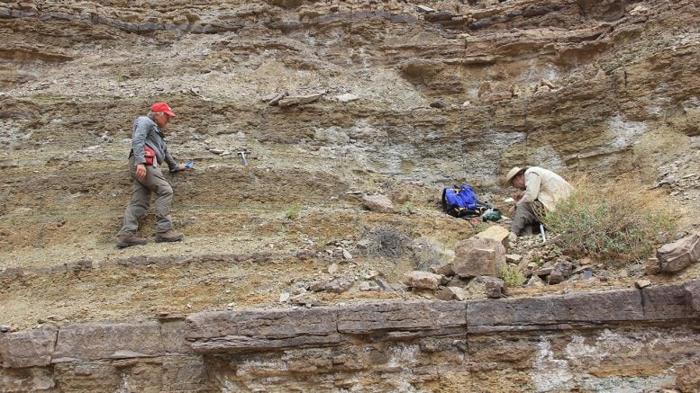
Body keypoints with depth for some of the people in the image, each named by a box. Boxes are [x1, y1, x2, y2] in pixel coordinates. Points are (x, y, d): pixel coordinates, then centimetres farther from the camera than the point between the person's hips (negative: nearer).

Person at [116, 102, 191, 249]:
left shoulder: (156, 131, 36)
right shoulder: (145, 121, 6)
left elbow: (164, 150, 46)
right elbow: (137, 140, -10)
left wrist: (175, 166, 55)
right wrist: (140, 162, -23)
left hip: (143, 165, 9)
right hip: (144, 162, -9)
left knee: (139, 202, -3)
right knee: (165, 191, -15)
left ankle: (126, 234, -13)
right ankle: (163, 231, -22)